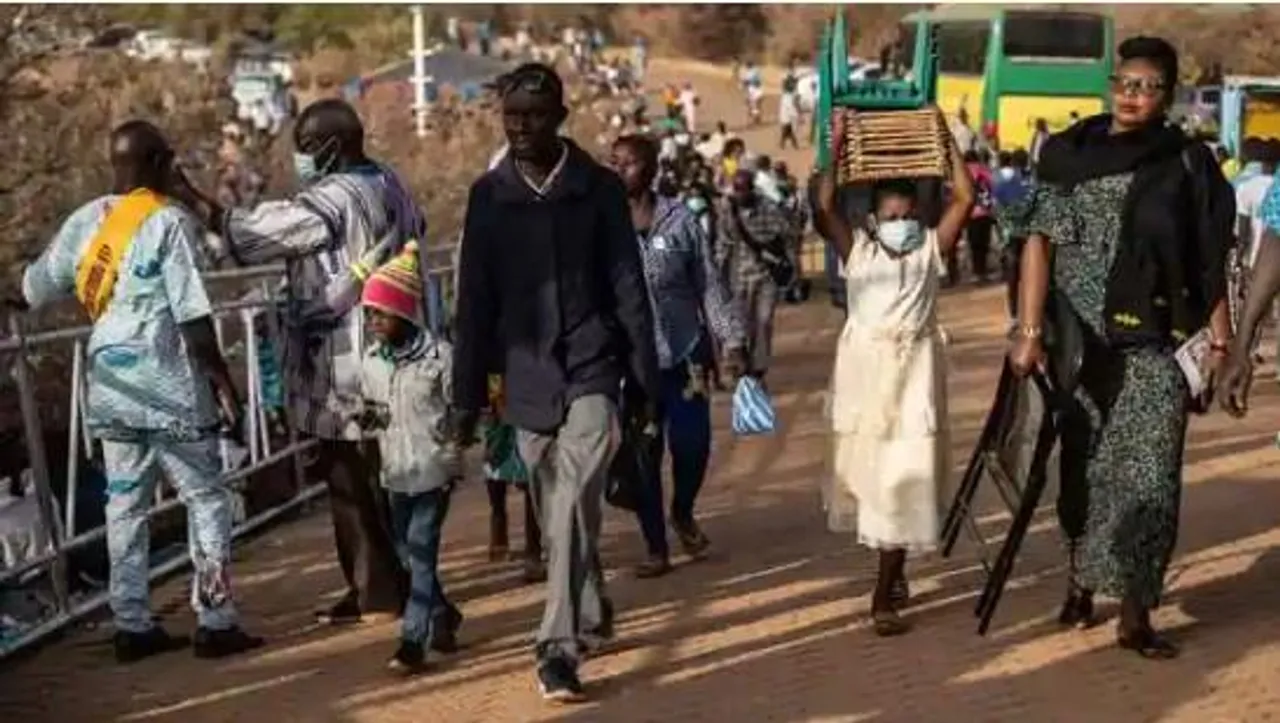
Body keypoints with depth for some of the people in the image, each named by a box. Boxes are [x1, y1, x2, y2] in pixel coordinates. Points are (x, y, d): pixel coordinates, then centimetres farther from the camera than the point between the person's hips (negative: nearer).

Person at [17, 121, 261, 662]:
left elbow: (34, 291, 11)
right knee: (206, 499, 4)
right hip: (168, 388, -6)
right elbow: (193, 316, -15)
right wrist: (222, 380, -8)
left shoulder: (85, 221, 6)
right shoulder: (171, 223, -11)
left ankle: (131, 626, 15)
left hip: (110, 388, 6)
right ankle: (215, 624, 2)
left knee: (125, 504, 12)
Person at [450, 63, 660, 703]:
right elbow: (475, 301, 6)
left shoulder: (599, 188, -2)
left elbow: (629, 288, 1)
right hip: (527, 377, 3)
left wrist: (646, 381, 0)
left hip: (591, 369, -3)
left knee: (575, 506, -16)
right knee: (558, 517, 13)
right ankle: (590, 617, 32)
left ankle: (559, 648, -15)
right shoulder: (488, 195, 3)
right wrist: (467, 394, 5)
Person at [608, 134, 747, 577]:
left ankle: (683, 514, 29)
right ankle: (656, 548, 17)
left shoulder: (680, 220, 0)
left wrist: (731, 341, 0)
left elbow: (709, 286, 4)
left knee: (692, 444, -2)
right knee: (643, 456, 3)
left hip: (684, 354, 0)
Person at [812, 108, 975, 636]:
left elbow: (965, 197, -5)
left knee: (905, 475, -5)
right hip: (866, 370, 1)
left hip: (914, 373, -1)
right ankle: (893, 573, 31)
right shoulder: (857, 250, 3)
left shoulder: (930, 249, 3)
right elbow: (824, 208, -10)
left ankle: (885, 593, -2)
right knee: (871, 472, 10)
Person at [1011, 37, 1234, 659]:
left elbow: (1210, 262, 3)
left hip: (1155, 345, -1)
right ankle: (1080, 584, 29)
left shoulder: (1188, 163, 1)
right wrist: (1029, 330, -11)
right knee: (1083, 465, 12)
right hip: (1080, 341, 1)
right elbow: (1040, 240, -4)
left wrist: (1219, 336, -3)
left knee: (1148, 473, -5)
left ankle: (1135, 615, 0)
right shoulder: (1068, 155, 2)